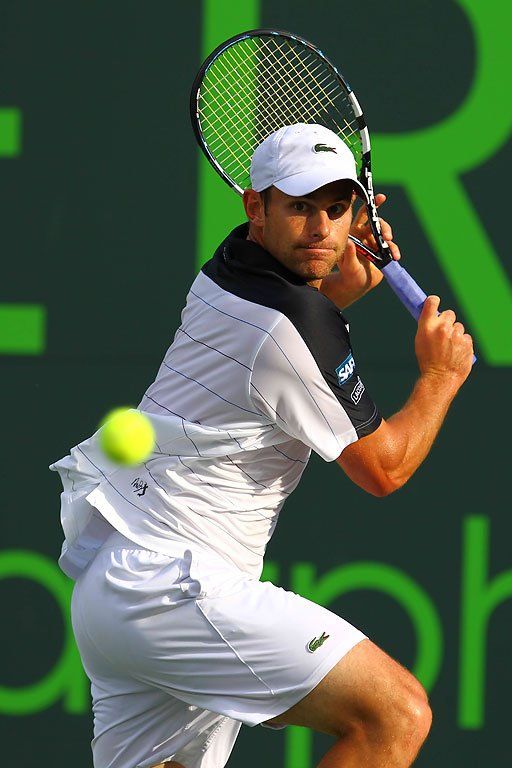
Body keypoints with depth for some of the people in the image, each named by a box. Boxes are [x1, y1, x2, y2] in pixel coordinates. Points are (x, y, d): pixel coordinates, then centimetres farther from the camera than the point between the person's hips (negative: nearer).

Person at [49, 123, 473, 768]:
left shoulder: (227, 270, 11)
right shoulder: (299, 325, -15)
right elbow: (382, 469, -3)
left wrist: (340, 292, 20)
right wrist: (440, 376, 12)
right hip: (174, 588, -10)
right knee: (397, 714, -16)